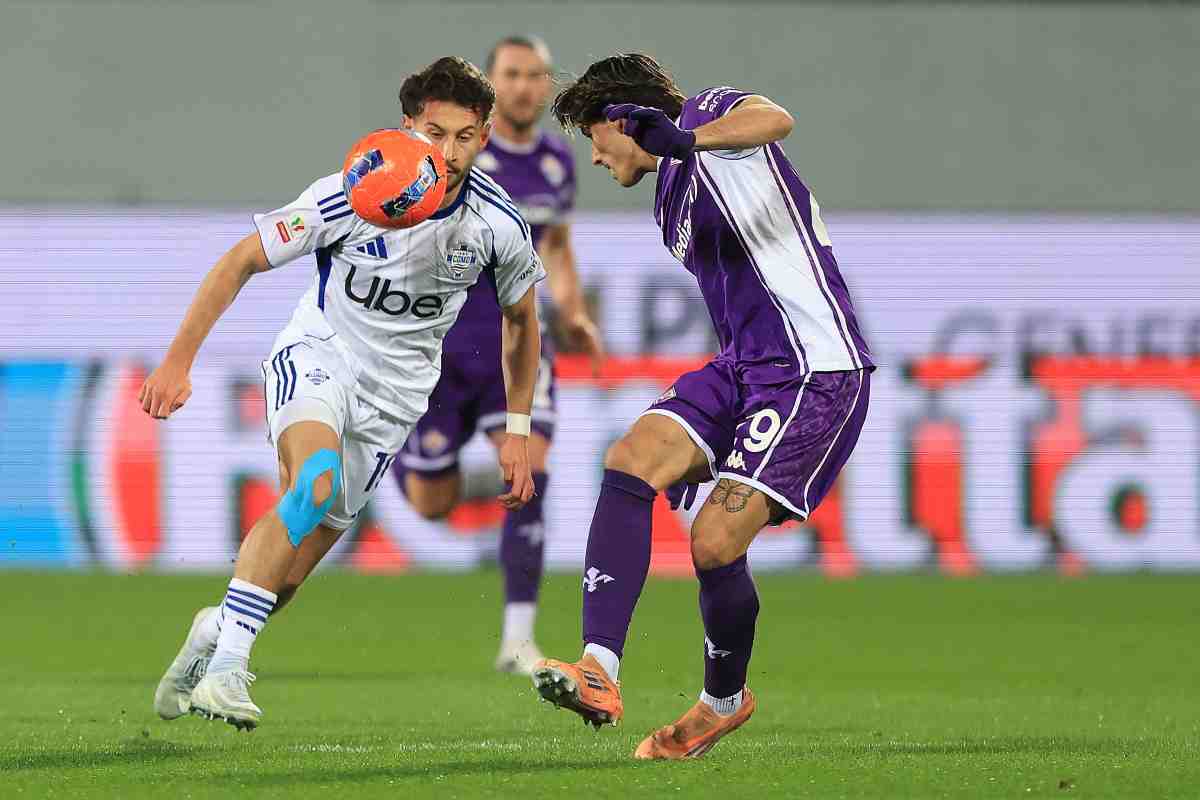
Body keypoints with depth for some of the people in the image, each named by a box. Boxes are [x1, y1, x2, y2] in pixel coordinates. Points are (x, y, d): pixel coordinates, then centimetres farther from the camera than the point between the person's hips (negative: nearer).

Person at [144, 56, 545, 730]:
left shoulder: (499, 224, -11)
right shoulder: (351, 195, -20)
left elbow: (521, 318, 10)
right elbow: (242, 261, -11)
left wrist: (519, 428, 10)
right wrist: (179, 361, -15)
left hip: (395, 392, 3)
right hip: (317, 359, -3)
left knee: (293, 564, -3)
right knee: (317, 480, -34)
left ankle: (217, 630, 30)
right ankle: (225, 666, -33)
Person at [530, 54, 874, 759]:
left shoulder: (710, 112, -5)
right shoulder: (671, 194, 22)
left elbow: (777, 120, -30)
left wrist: (687, 139, -47)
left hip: (818, 370, -9)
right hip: (741, 367, 9)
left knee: (716, 542, -16)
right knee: (628, 463, -15)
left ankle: (726, 699, 13)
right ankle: (599, 672, -24)